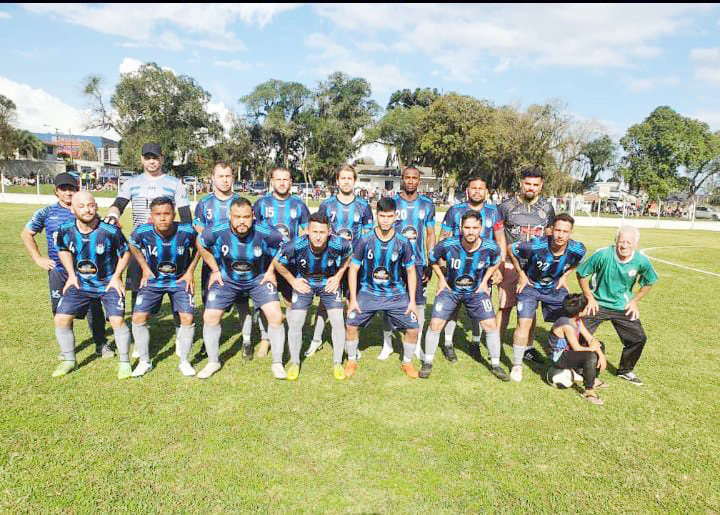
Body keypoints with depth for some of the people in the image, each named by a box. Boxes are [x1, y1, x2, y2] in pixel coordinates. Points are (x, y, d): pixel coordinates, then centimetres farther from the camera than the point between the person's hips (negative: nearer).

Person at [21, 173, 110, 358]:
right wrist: (38, 258, 6)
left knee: (94, 308, 1)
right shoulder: (46, 213, 4)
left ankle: (101, 344, 16)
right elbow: (26, 234, 14)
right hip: (58, 271, 1)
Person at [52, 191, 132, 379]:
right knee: (61, 319, -2)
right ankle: (69, 360, 21)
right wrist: (71, 275, 3)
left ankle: (124, 362, 6)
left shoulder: (110, 231, -21)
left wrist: (116, 276, -9)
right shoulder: (66, 231, -10)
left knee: (118, 320, -14)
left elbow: (125, 252, -5)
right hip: (79, 283, 4)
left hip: (109, 283, -4)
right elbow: (63, 250, 11)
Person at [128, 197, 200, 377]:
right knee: (138, 317, -10)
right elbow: (133, 246, 3)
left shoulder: (187, 231, -23)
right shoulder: (142, 232, -21)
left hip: (180, 280, -1)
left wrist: (190, 271, -4)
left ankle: (184, 361, 8)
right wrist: (145, 269, 0)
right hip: (153, 280, 1)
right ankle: (144, 361, 11)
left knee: (187, 318, -12)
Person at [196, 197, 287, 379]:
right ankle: (213, 362, 22)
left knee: (276, 316, -13)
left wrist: (271, 271, -5)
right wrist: (215, 270, 0)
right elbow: (201, 245, -1)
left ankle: (277, 363, 7)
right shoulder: (217, 232, -24)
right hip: (226, 279, 1)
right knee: (210, 317, -2)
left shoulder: (265, 233, -27)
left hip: (258, 279, -1)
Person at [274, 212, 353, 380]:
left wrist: (338, 276, -6)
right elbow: (278, 262, -11)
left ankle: (337, 363, 14)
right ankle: (294, 363, 16)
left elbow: (349, 256, -3)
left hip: (329, 282, 1)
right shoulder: (296, 246, -31)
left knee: (338, 322, -5)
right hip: (303, 283, 0)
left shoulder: (338, 245, -29)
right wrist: (292, 281, -8)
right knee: (295, 322, -6)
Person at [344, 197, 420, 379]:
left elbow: (411, 271, 2)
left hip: (396, 294, 1)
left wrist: (412, 301, -1)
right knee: (351, 324, -10)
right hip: (368, 293, 0)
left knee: (412, 329, -5)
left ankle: (407, 362, 22)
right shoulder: (365, 240, -10)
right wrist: (353, 299, -6)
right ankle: (352, 360, 16)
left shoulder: (403, 243, -8)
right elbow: (353, 269, -3)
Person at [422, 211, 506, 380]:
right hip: (450, 289, -1)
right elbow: (432, 259, -4)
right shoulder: (448, 245, -26)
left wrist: (484, 281, -1)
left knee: (491, 324, -4)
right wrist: (441, 279, -4)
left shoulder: (490, 247, -21)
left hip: (476, 290, 1)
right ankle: (428, 363, 13)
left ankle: (496, 365, 17)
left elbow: (495, 263, 4)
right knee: (435, 324, -7)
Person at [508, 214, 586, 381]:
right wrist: (521, 274, -11)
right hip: (530, 286, -4)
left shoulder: (577, 250, -21)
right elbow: (511, 249, -15)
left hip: (555, 288, 4)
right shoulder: (536, 246, -33)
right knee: (524, 323, -12)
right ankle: (517, 365, 4)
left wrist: (564, 276, -2)